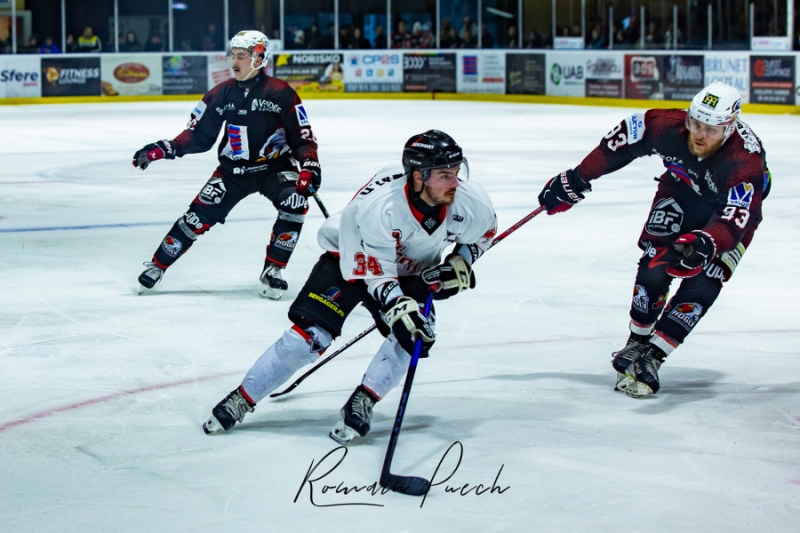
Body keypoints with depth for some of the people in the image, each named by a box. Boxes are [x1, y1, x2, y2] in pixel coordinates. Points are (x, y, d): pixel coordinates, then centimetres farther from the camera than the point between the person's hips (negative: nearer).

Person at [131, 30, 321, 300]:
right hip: (233, 169, 2)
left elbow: (303, 136, -10)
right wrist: (164, 149, -10)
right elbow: (198, 135, 3)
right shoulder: (222, 94, -3)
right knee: (200, 214, -8)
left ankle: (272, 270, -14)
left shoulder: (281, 93, -13)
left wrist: (309, 165, -27)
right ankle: (157, 265, 8)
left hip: (274, 165, -2)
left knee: (294, 203, -28)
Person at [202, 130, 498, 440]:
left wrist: (460, 262, -16)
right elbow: (376, 270, -33)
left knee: (415, 335, -22)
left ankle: (361, 403, -7)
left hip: (412, 271, 4)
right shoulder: (378, 205, -39)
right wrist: (397, 307, -46)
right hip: (352, 258, -4)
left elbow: (484, 232, -1)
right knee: (311, 334, -14)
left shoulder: (470, 201, -25)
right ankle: (242, 398, -2)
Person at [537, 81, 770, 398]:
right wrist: (577, 180, -9)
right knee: (654, 268, -12)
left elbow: (733, 222, -47)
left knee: (701, 286, -16)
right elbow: (622, 140, -14)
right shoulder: (669, 127, -31)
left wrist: (705, 244, -67)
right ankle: (636, 344, 6)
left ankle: (651, 358, -9)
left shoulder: (746, 162, -40)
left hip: (732, 209, -3)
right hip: (680, 193, 3)